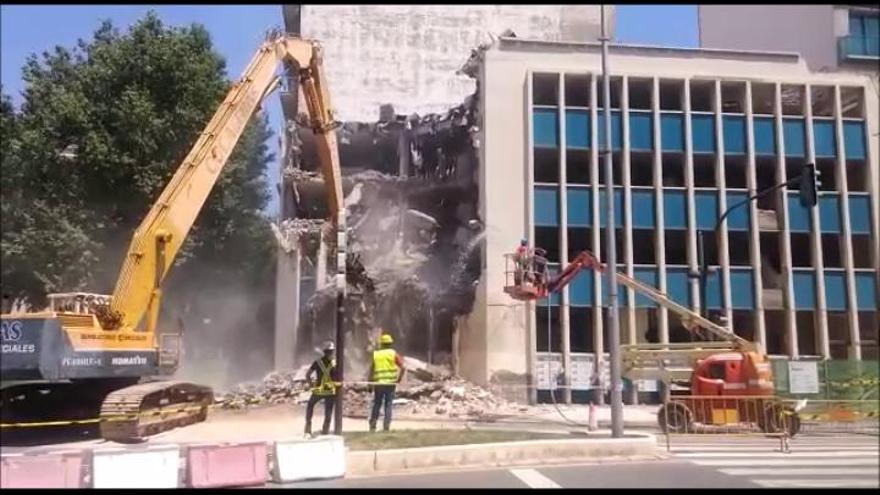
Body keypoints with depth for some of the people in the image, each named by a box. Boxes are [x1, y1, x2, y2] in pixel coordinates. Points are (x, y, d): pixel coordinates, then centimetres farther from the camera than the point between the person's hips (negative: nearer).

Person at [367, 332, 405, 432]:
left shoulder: (375, 354, 4)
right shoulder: (393, 354, 0)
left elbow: (371, 369, -1)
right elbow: (403, 368, -8)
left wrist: (371, 381, 6)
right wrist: (399, 379, 0)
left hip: (378, 383, 1)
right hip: (390, 383, -1)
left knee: (376, 404, 12)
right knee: (388, 405, 5)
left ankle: (372, 426, 12)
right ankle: (386, 426, 1)